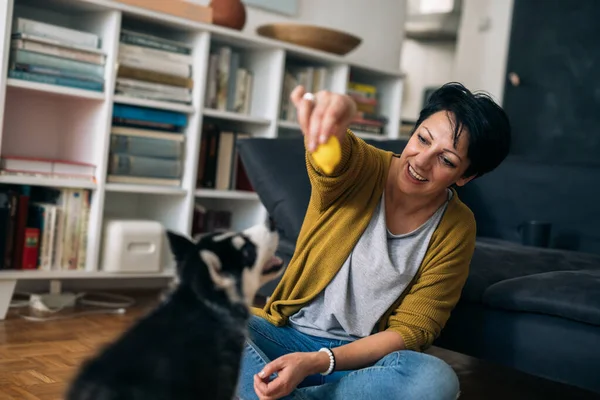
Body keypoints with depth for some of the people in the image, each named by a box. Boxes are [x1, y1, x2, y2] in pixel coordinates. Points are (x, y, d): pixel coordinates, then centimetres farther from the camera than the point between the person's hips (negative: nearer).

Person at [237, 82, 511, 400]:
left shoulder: (456, 229, -5)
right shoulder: (362, 168, -7)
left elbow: (410, 329, -6)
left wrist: (315, 362, -20)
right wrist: (329, 108, -59)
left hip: (362, 356, 2)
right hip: (285, 332, -1)